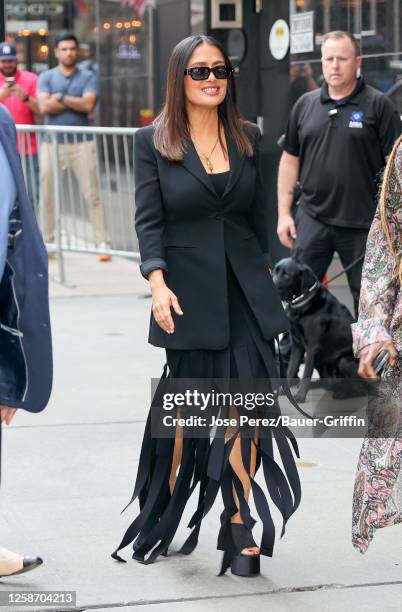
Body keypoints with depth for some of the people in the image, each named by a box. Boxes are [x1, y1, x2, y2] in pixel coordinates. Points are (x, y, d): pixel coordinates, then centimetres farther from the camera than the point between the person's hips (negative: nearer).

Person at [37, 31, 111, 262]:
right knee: (48, 194, 4)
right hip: (53, 143, 1)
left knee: (92, 194, -4)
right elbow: (44, 107, -8)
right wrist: (76, 102, -8)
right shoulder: (46, 77, 8)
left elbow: (88, 105, -10)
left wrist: (60, 97, -6)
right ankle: (48, 241, 14)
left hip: (82, 142, -1)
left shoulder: (88, 77, 6)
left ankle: (102, 242, -3)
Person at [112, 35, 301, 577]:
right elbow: (148, 220, -6)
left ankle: (240, 530, -1)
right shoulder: (154, 142, 0)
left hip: (245, 291, 2)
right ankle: (164, 521, 23)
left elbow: (259, 214, 15)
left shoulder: (248, 138, 9)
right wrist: (157, 282, -18)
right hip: (188, 293, -2)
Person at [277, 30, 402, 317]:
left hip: (363, 224, -3)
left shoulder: (378, 105, -3)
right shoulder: (305, 105, 9)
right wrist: (284, 213, 8)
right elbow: (290, 160, 13)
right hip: (312, 218, 3)